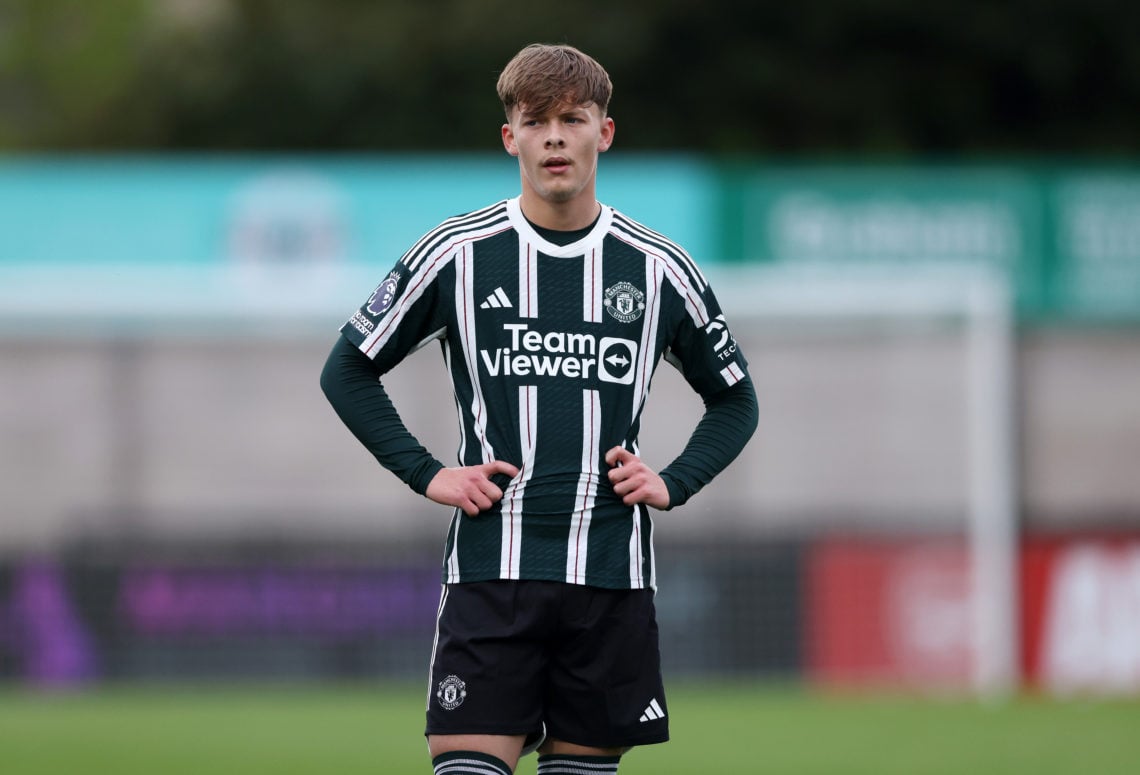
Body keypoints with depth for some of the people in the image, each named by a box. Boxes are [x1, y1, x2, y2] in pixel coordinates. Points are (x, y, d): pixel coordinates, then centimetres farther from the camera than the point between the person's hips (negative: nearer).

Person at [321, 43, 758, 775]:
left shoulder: (658, 269, 6)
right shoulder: (456, 255, 2)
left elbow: (734, 399, 20)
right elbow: (349, 371, 11)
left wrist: (674, 484, 4)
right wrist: (426, 473, 0)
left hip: (612, 578, 2)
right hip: (490, 571, -2)